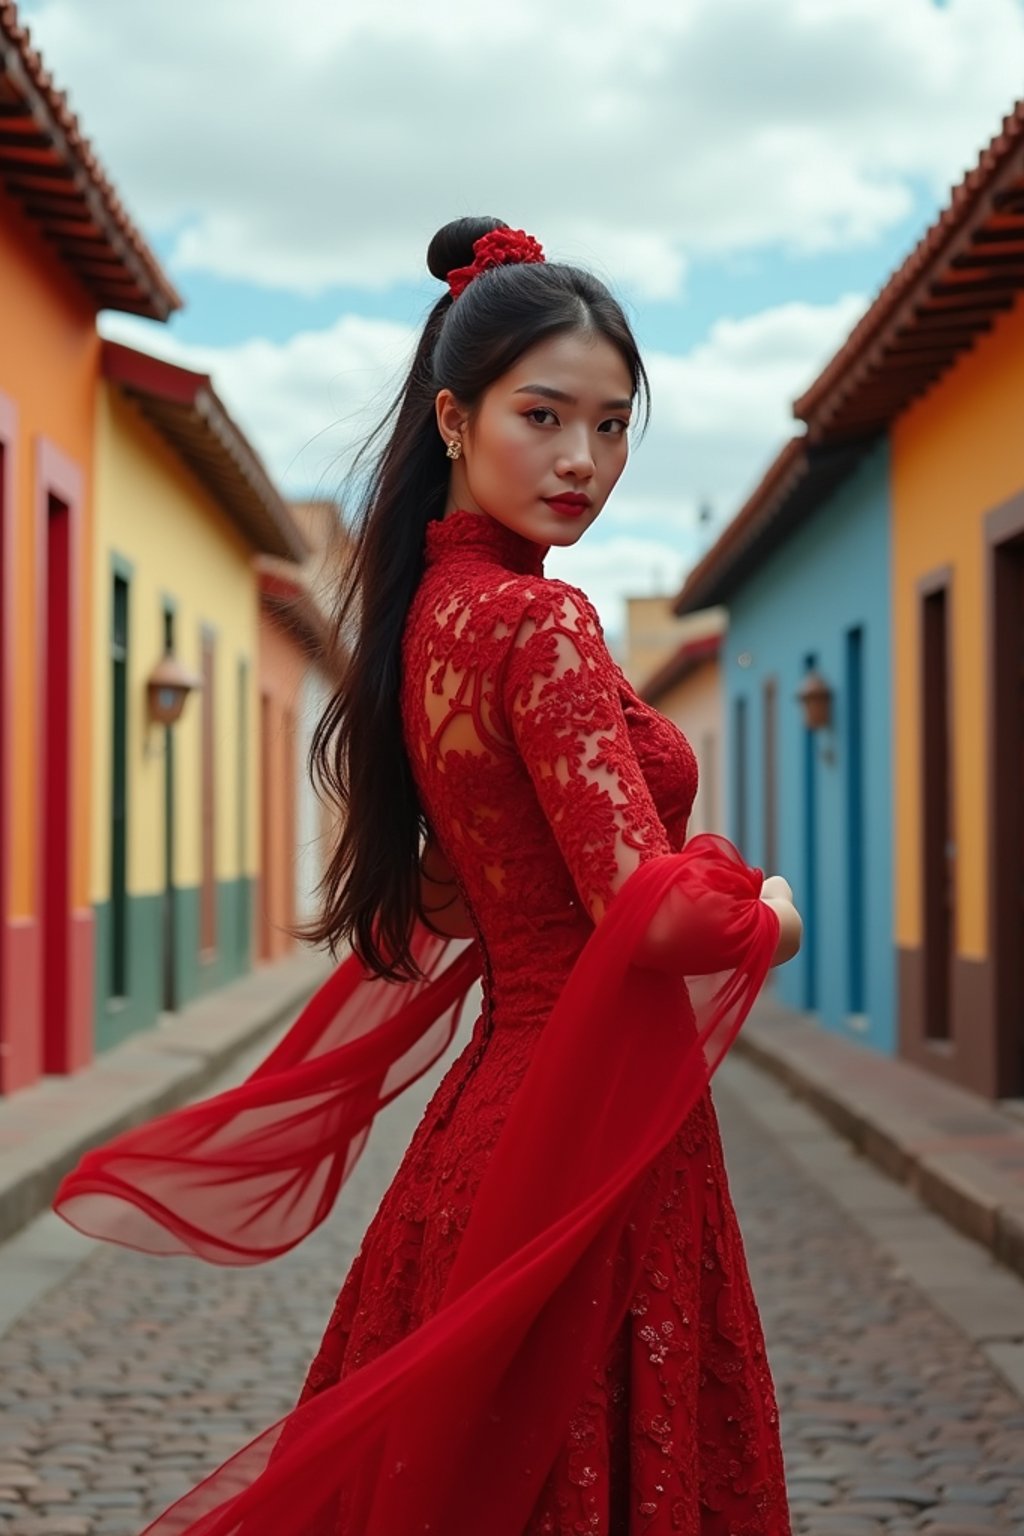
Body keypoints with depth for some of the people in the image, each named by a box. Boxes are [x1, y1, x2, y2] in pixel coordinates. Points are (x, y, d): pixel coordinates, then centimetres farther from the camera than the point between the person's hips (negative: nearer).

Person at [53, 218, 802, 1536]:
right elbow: (652, 909, -25)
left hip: (490, 1117, 9)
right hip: (591, 1134, -9)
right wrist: (769, 917, -4)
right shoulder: (540, 621, -17)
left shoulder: (431, 606, 10)